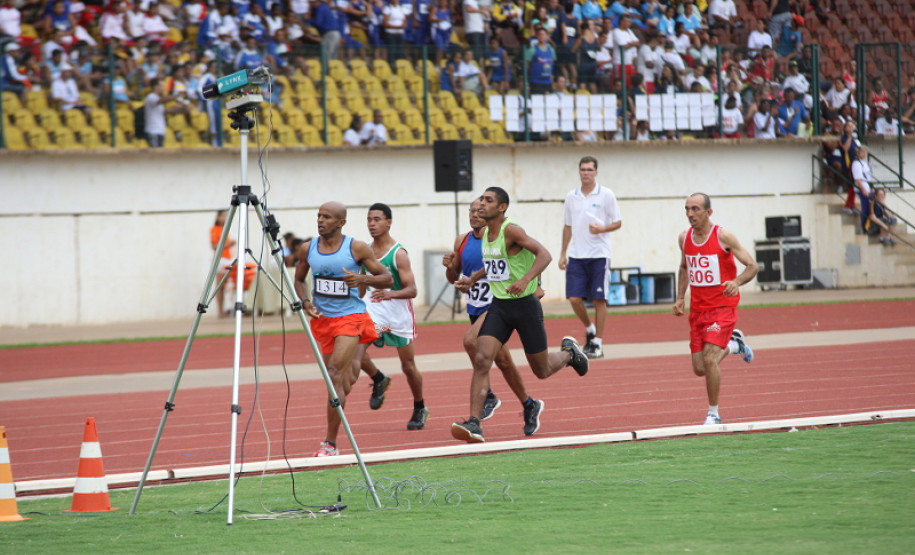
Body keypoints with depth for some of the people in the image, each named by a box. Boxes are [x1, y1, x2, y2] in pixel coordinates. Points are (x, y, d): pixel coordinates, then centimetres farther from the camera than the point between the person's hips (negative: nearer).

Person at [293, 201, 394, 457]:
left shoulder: (357, 248, -9)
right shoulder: (307, 249, 1)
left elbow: (387, 279, -2)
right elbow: (299, 280, 17)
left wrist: (363, 278, -22)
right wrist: (305, 301, -3)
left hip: (350, 317, -5)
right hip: (322, 319, 5)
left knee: (335, 376, -18)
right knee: (344, 385, 9)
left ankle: (330, 443, -13)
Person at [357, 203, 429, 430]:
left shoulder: (398, 254, -14)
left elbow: (412, 290, -19)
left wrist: (391, 294, -37)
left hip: (398, 311, -4)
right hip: (372, 309, 4)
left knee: (408, 365, 6)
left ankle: (420, 409, 27)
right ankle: (378, 380, 4)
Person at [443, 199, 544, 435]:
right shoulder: (462, 242, 7)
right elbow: (453, 278, 15)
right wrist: (449, 266, -7)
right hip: (475, 309, 6)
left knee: (471, 340, -28)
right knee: (502, 360, 13)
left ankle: (488, 395, -15)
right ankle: (529, 405, 28)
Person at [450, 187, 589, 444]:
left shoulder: (511, 230, -17)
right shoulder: (485, 234, 7)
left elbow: (544, 255, -27)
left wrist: (525, 280, -41)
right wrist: (472, 279, 14)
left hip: (524, 305, -6)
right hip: (499, 306, 6)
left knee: (542, 370, 8)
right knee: (481, 360, -16)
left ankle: (569, 352, 43)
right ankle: (474, 424, -20)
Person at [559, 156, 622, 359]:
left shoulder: (606, 195, -1)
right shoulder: (571, 196, 10)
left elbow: (617, 222, 1)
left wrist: (601, 229, -18)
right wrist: (563, 254, 13)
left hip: (599, 256, -3)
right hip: (576, 256, 3)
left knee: (599, 299, -3)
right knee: (574, 298, -5)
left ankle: (598, 343, 4)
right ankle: (590, 329, 21)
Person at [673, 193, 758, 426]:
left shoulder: (723, 237, -12)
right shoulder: (685, 238, 5)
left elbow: (752, 266, -9)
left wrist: (737, 282, -29)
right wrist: (680, 298, 12)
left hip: (723, 307, -6)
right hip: (697, 309, 6)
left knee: (709, 359, -20)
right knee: (700, 369, 7)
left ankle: (714, 414, -3)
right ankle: (733, 344, 37)